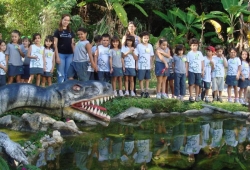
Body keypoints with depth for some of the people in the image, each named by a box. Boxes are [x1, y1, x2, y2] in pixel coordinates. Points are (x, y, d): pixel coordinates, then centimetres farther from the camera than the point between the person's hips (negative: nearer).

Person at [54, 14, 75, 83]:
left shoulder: (71, 32, 12)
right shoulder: (58, 31, 1)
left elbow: (72, 44, 14)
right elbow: (55, 45, -2)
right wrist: (57, 56, -10)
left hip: (69, 55, 4)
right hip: (61, 54, -4)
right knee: (61, 74, -3)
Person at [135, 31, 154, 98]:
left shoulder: (150, 46, 6)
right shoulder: (139, 46, -4)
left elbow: (151, 56, 10)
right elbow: (136, 56, -2)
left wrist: (151, 64, 7)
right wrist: (136, 64, -6)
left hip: (148, 66, 4)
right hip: (141, 66, -4)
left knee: (147, 79, 8)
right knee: (141, 79, -1)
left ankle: (146, 91, 16)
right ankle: (142, 91, 8)